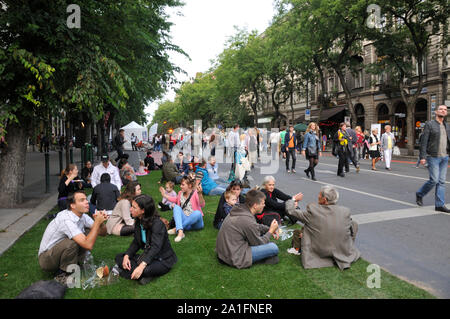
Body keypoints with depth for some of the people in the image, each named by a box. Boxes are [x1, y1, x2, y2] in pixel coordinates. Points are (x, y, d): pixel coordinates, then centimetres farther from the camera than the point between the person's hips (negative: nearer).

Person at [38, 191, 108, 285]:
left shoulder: (82, 216, -5)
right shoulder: (66, 220, -30)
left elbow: (103, 233, -3)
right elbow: (88, 245, -38)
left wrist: (101, 222, -24)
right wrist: (97, 222, -31)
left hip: (60, 251, 8)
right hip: (46, 259, -8)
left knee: (86, 238, -9)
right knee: (72, 242, -32)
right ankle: (61, 275, -11)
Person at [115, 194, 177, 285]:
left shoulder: (157, 223, -23)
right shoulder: (138, 221, 2)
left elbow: (155, 247, -33)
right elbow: (136, 242, 6)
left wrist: (142, 266, -44)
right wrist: (126, 256, -12)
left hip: (163, 260, -9)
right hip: (147, 255, 9)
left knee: (144, 270, -37)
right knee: (119, 257, -2)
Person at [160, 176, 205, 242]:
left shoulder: (195, 193, -13)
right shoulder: (180, 193, 5)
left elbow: (202, 205, -31)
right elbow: (176, 200, 29)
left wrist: (200, 194, -48)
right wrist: (164, 195, 23)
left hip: (195, 222, -4)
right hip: (184, 220, 4)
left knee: (197, 213, -35)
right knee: (176, 207, -17)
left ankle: (176, 229, -24)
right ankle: (180, 232, -38)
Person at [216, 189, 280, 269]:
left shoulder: (240, 209, 2)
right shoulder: (247, 220, -26)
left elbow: (256, 226, 20)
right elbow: (259, 243, -11)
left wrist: (269, 229, 7)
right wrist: (271, 231, 0)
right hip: (234, 258, -10)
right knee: (274, 248, -13)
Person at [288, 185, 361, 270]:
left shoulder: (313, 209, -18)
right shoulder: (345, 211, -14)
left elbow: (300, 215, 3)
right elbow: (353, 226, 5)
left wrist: (292, 209, 26)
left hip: (321, 253, -1)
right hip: (344, 252, 1)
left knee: (306, 227, 16)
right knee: (354, 224, 19)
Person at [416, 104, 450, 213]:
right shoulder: (429, 124, -4)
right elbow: (424, 142, -9)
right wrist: (422, 157, -15)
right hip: (433, 157, -6)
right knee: (434, 180, -10)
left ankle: (440, 205, 8)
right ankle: (419, 194, 14)